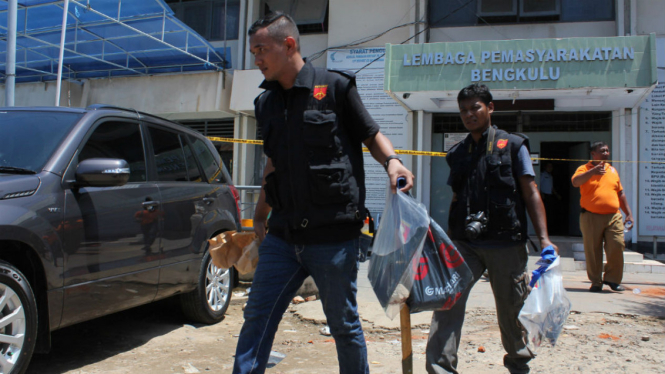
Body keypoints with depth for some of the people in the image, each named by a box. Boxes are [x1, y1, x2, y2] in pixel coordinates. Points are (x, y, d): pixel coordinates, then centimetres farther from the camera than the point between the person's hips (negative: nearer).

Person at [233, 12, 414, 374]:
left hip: (333, 235, -5)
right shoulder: (266, 103, 12)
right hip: (282, 236, 5)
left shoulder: (335, 87, -5)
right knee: (257, 318, 7)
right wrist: (260, 215, 23)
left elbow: (372, 135, 2)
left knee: (344, 324, 11)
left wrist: (392, 161, -19)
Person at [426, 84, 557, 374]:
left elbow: (530, 192, -1)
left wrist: (543, 238, -9)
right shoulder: (457, 153, 13)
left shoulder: (512, 146, 3)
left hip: (506, 244, -2)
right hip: (464, 243, 2)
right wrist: (449, 239, 12)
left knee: (511, 307, 11)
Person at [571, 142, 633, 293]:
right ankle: (596, 282, 14)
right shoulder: (584, 169, 2)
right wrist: (593, 171, -33)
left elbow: (620, 193, 23)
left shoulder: (612, 170, 17)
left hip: (613, 216, 3)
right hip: (591, 217, -3)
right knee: (593, 251, 1)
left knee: (617, 247, -5)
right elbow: (575, 182, -20)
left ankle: (612, 279, 13)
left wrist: (629, 213, 18)